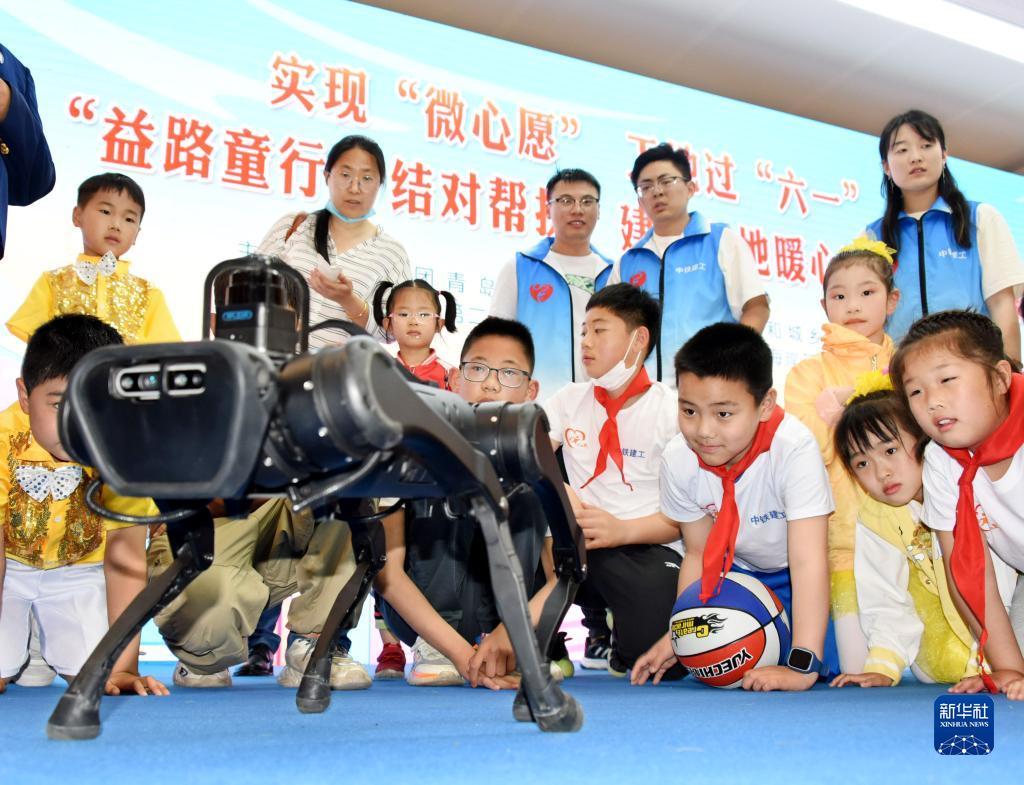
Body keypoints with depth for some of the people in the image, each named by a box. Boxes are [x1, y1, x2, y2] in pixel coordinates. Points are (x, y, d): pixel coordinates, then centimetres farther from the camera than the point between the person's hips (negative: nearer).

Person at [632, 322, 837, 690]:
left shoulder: (794, 449, -35)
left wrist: (801, 667, -41)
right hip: (738, 572, 4)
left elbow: (808, 561, -37)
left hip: (801, 577, -3)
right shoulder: (678, 459, -21)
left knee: (833, 663, -21)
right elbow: (699, 553, -6)